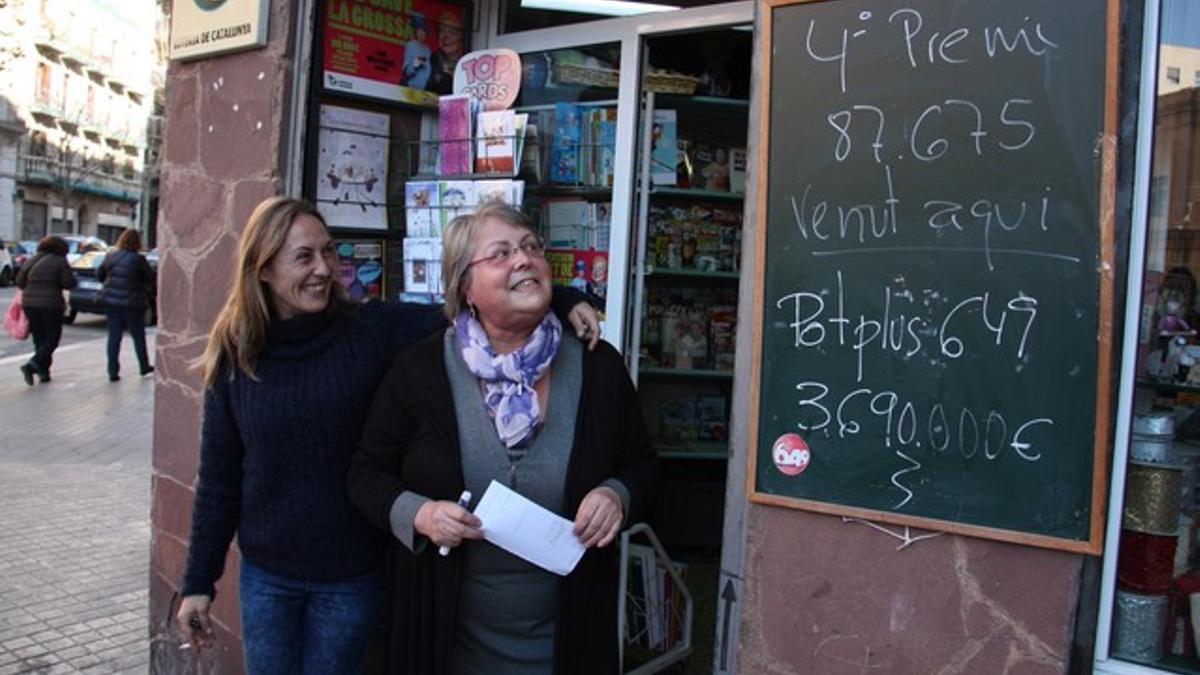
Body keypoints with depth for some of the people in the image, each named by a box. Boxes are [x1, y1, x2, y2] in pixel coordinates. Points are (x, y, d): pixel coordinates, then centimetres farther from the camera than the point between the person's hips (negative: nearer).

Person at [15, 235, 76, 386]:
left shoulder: (30, 261, 10)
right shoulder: (60, 262, -6)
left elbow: (20, 282, 11)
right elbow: (69, 283, -9)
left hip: (29, 305, 6)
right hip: (51, 305, -6)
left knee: (39, 339, 14)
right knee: (51, 340, 2)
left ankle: (43, 372, 15)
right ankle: (32, 365, -16)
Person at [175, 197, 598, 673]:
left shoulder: (374, 331, -11)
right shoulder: (235, 356, -6)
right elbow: (218, 478, 0)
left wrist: (560, 302, -32)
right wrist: (199, 581, 3)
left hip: (352, 575, -1)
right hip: (265, 574, 2)